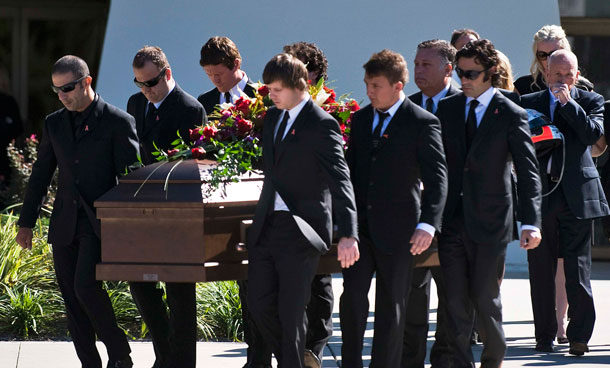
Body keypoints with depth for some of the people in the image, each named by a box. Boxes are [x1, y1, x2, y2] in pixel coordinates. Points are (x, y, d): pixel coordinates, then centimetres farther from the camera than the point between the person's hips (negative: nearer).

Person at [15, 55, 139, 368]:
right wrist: (26, 222, 14)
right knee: (71, 298, 3)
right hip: (64, 225, 6)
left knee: (85, 285, -20)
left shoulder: (118, 122, -3)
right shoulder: (54, 124, 12)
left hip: (100, 223, -6)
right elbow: (41, 174, 17)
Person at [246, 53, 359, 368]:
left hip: (299, 230, -7)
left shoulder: (322, 126, -13)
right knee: (260, 305, 8)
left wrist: (348, 235, -32)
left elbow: (340, 181, -21)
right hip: (266, 225, 7)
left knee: (291, 312, -3)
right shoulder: (273, 117, 11)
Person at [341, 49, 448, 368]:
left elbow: (437, 178, -11)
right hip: (360, 225, 4)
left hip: (396, 228, -4)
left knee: (391, 307, 3)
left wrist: (427, 224, -21)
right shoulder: (360, 119, 11)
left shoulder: (422, 123, -7)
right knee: (352, 296, -6)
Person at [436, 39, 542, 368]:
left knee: (485, 300, 1)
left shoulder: (511, 115, -4)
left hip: (490, 221, -3)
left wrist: (530, 223, -16)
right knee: (456, 301, 2)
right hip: (452, 220, 3)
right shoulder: (446, 109, 8)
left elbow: (528, 173, -6)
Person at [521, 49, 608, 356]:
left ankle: (579, 336, 2)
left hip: (577, 193, -2)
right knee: (540, 268, 4)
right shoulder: (529, 103, 11)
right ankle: (545, 335, 12)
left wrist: (568, 102, -13)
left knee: (578, 269, -2)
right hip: (540, 191, 2)